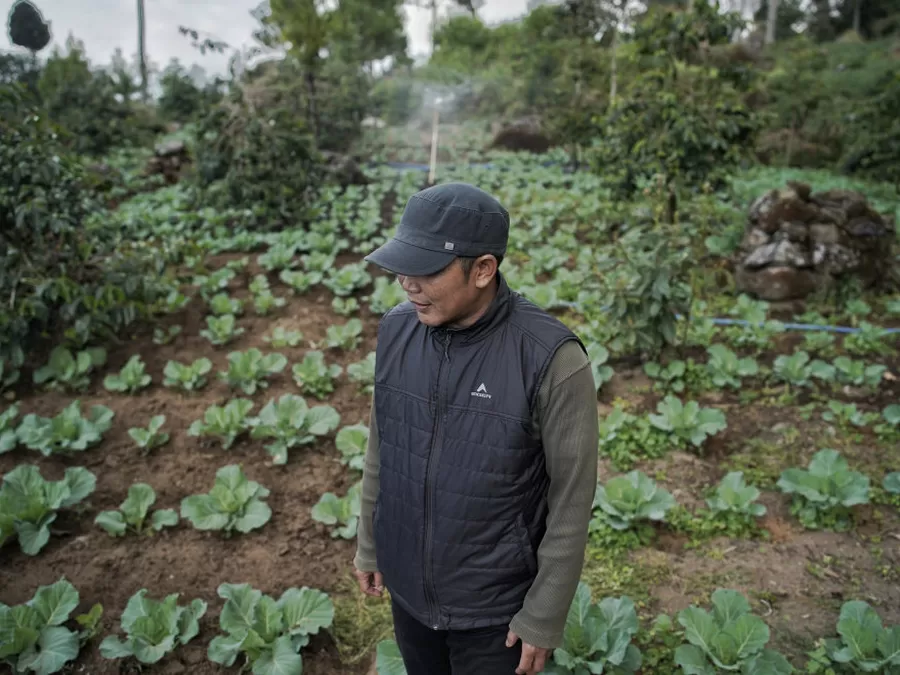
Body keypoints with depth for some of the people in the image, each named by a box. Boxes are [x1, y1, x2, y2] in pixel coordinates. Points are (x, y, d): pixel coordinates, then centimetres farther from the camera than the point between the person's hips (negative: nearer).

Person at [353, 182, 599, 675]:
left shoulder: (551, 359, -25)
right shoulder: (397, 329, -10)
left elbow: (571, 501, -16)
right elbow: (381, 448, 3)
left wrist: (543, 619, -10)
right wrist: (369, 542, 11)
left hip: (495, 606, -4)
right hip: (407, 588, 5)